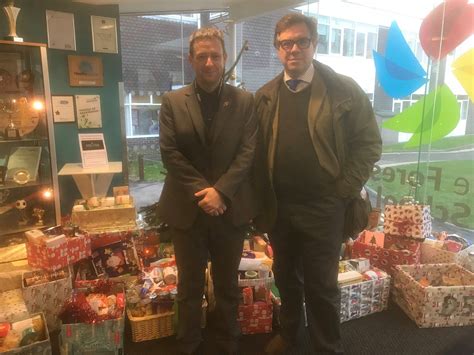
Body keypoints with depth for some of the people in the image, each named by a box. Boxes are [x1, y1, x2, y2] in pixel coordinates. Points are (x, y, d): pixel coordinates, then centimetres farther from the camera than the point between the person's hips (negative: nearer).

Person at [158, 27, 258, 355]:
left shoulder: (244, 101, 2)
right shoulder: (172, 102, 2)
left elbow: (248, 152, -5)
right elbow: (170, 153, -5)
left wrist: (220, 191, -16)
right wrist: (201, 192, -14)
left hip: (231, 209, 0)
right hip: (187, 209, 0)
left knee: (228, 286, 16)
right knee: (190, 286, 14)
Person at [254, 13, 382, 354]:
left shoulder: (344, 90, -6)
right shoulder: (264, 97, 4)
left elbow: (369, 143, -4)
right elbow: (256, 150, 6)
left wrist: (345, 190, -10)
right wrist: (262, 198, 0)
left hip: (323, 208, -3)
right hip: (278, 208, 4)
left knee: (322, 284, 9)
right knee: (286, 277, 20)